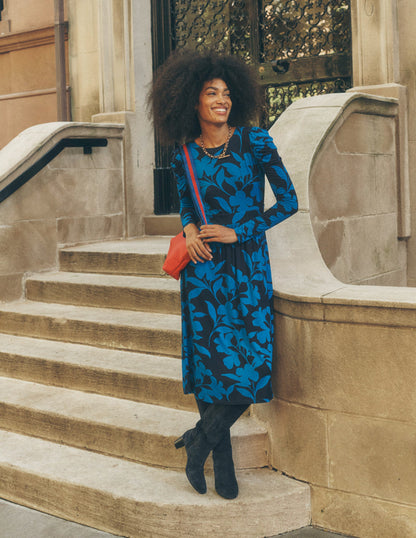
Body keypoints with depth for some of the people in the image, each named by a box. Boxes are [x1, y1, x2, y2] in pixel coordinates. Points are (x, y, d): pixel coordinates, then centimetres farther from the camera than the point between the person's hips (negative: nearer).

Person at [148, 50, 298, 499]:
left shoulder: (255, 142, -3)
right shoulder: (184, 155, 4)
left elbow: (288, 201, -1)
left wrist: (237, 233, -8)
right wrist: (189, 229, -4)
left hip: (248, 264, -1)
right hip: (203, 267, 1)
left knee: (253, 364, -7)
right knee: (209, 360, -2)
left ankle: (202, 438, 16)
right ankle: (222, 463, 15)